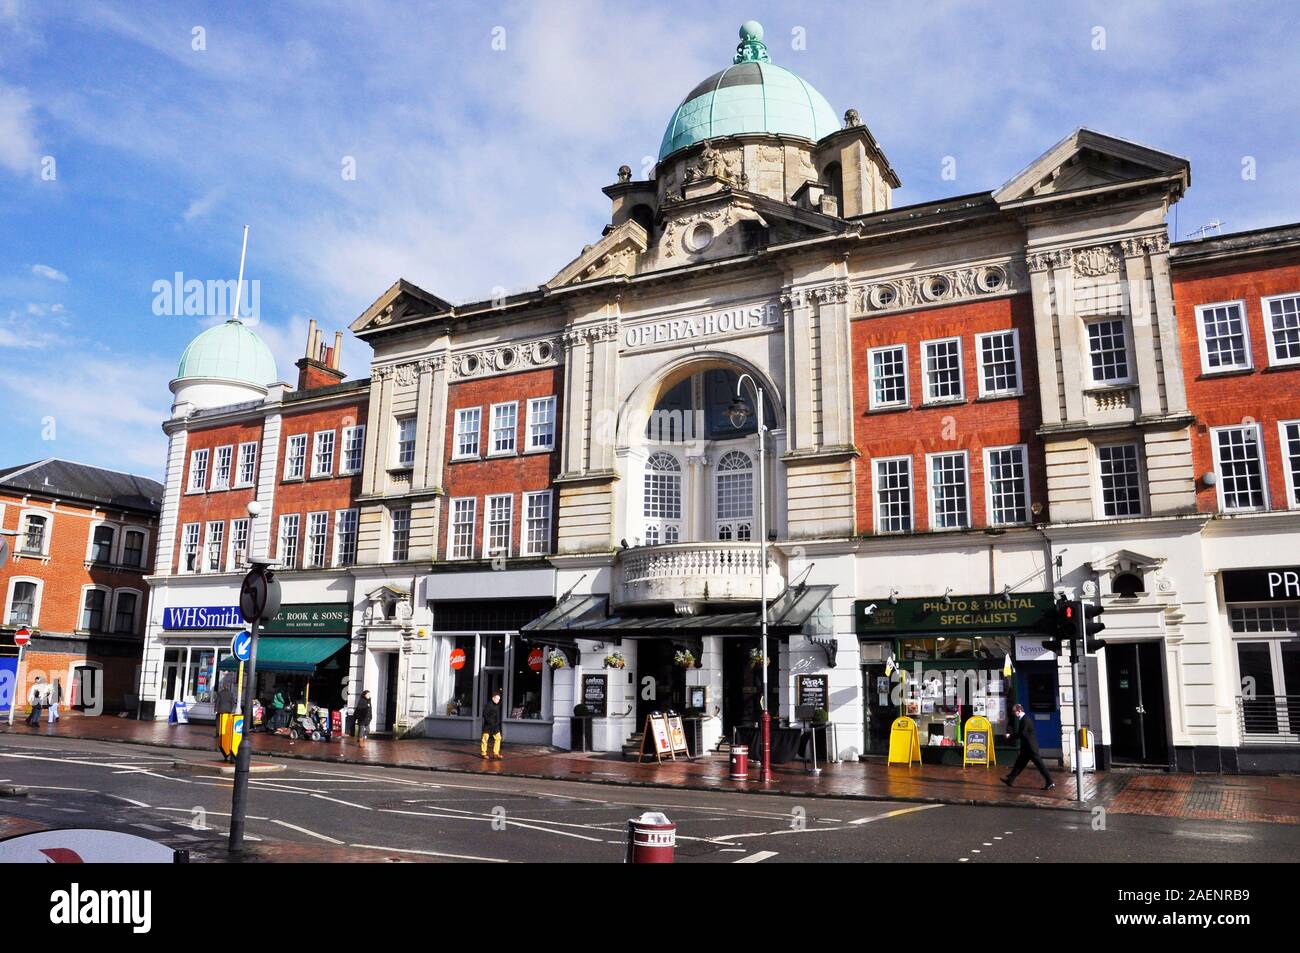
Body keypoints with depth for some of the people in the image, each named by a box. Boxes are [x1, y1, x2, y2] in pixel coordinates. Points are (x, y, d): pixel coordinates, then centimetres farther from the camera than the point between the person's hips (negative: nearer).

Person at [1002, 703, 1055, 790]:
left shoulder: (1025, 720, -19)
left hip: (1031, 747, -10)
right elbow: (1020, 733, 17)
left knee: (1039, 764, -4)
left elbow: (1021, 734, -19)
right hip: (1027, 748, 10)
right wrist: (1011, 734, 5)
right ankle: (1010, 780, 16)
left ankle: (1050, 782, 2)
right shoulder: (1023, 719, 12)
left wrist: (1010, 735, -7)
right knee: (1019, 763, 12)